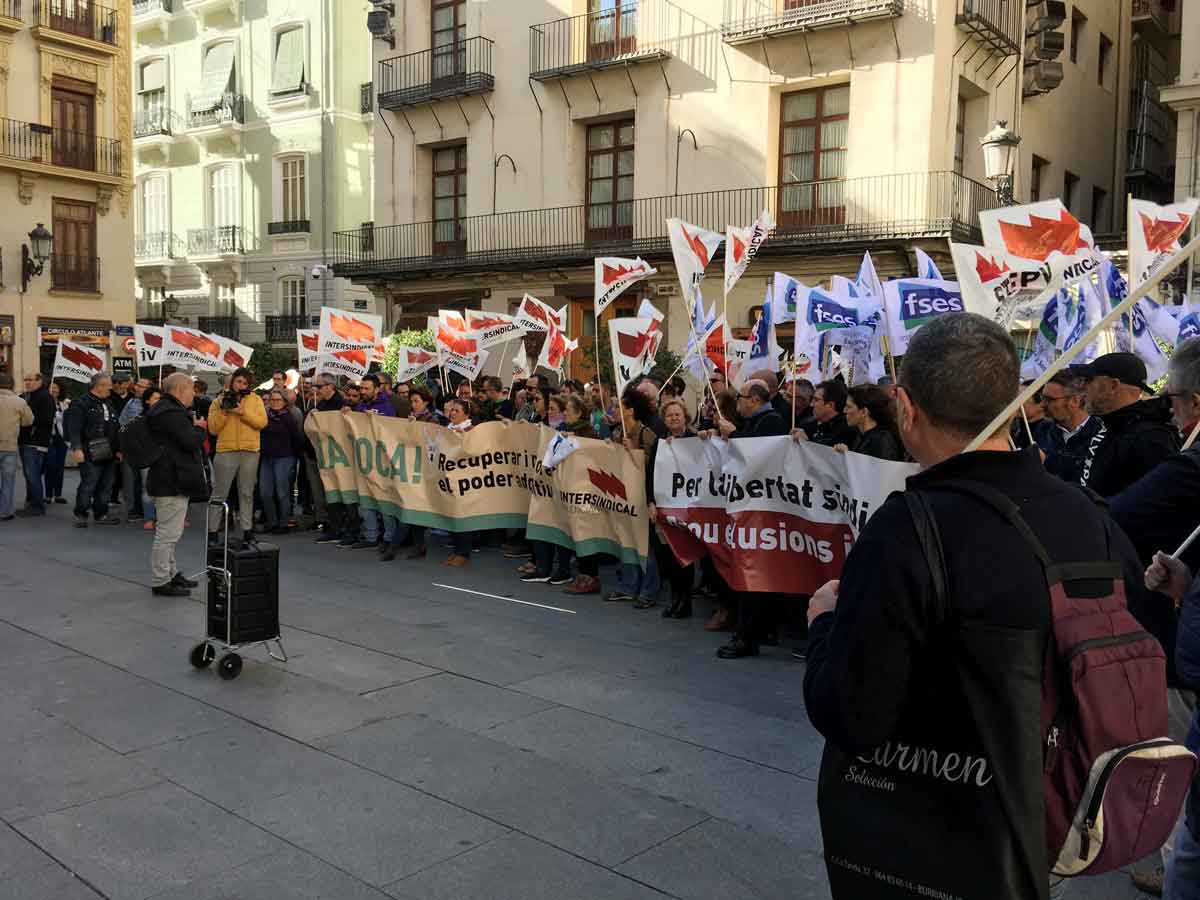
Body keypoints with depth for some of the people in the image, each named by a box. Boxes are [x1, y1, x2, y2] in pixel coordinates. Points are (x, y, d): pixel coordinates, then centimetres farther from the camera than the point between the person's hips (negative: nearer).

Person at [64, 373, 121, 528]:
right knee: (88, 485, -5)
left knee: (106, 486, 11)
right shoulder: (82, 404, -8)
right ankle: (80, 515, 8)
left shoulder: (108, 404, 17)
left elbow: (115, 429, 22)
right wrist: (77, 448, -23)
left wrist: (118, 449, 18)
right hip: (91, 455, -8)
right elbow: (74, 428, -14)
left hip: (109, 454, 8)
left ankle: (101, 514, 21)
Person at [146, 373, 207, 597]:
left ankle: (170, 573, 32)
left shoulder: (164, 409, 16)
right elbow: (191, 441, -23)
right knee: (168, 532, -5)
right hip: (173, 482, -12)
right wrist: (200, 427, -5)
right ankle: (161, 582, 1)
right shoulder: (171, 413, -19)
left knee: (168, 532, 20)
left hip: (169, 479, 12)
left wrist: (194, 427, 6)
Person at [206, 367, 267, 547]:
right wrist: (223, 411, -12)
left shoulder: (255, 399, 8)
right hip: (226, 451, -1)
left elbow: (262, 422, -5)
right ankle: (212, 531, 7)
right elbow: (213, 429, 0)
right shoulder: (219, 400, 6)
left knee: (246, 493, 7)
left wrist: (243, 412, -15)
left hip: (250, 452, 1)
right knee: (220, 493, 1)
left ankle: (247, 531, 13)